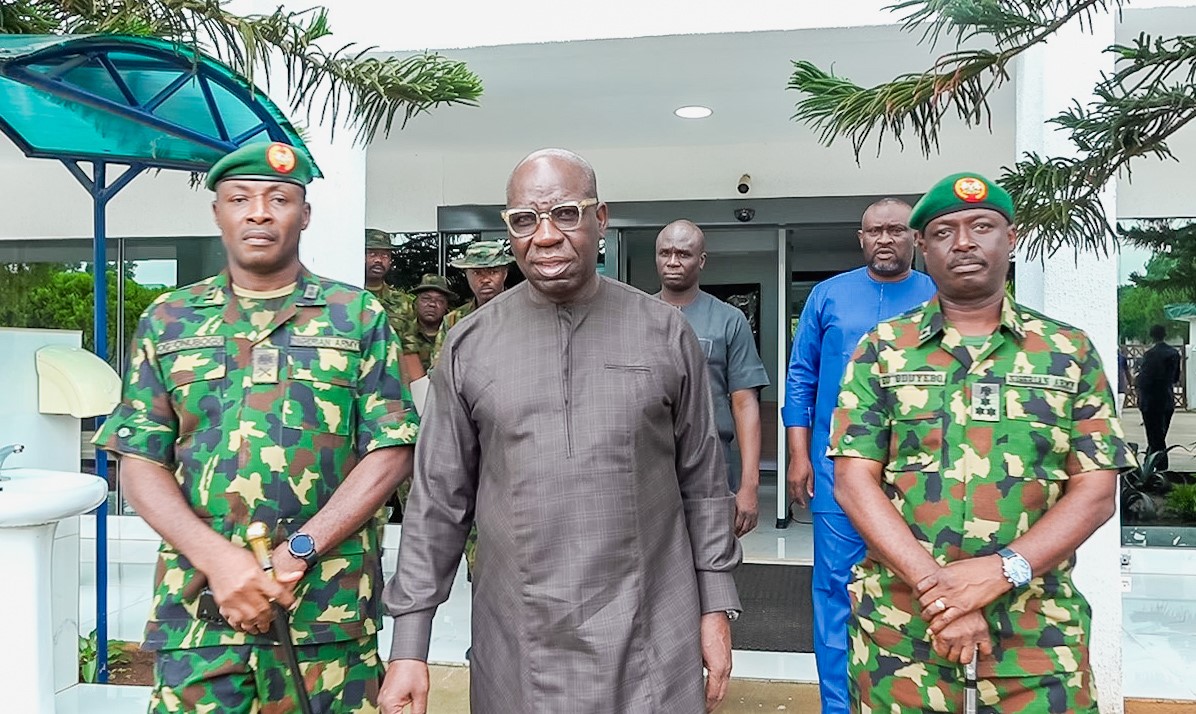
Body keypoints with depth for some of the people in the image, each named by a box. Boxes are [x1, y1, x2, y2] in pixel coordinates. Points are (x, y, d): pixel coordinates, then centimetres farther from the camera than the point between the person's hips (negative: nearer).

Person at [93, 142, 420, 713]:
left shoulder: (358, 317, 4)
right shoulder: (167, 320, 10)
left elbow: (390, 455, -3)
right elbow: (140, 463, 5)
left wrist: (296, 553, -13)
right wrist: (218, 559, -10)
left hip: (329, 607, -1)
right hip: (196, 606, 2)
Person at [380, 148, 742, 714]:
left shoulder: (665, 333, -1)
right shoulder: (469, 345, 0)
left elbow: (703, 481, 4)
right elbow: (438, 499, 2)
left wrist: (715, 606, 3)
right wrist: (409, 645, 0)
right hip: (517, 646, 1)